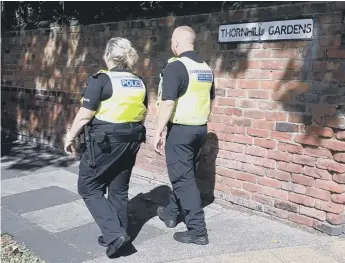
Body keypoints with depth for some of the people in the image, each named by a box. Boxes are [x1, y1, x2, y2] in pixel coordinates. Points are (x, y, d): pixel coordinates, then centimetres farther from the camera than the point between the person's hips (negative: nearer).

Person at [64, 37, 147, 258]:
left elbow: (85, 115, -13)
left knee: (89, 188, 7)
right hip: (130, 141, 7)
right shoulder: (139, 83, 5)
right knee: (119, 189, 16)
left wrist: (71, 137, 0)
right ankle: (118, 235, 25)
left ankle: (114, 234, -2)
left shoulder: (101, 80, -13)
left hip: (104, 142, -6)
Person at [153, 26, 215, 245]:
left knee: (184, 179, -1)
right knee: (185, 174, 20)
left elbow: (168, 103, -20)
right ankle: (172, 213, 37)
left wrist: (158, 133, -14)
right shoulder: (206, 68, 10)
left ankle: (198, 230, 2)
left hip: (180, 130, -8)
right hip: (200, 129, 8)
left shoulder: (175, 66, -15)